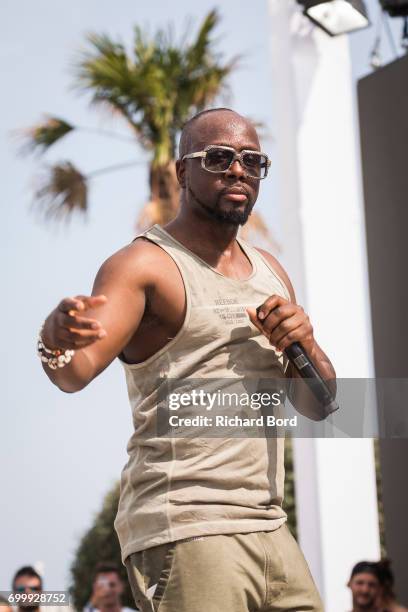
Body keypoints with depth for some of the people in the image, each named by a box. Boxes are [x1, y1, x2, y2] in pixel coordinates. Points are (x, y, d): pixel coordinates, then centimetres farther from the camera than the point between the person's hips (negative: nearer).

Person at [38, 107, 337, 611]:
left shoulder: (269, 271, 17)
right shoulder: (144, 264, -4)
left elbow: (318, 405, 17)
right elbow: (77, 372, -19)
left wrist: (304, 344, -3)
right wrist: (57, 339, -42)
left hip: (268, 528, 7)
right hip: (184, 530, -7)